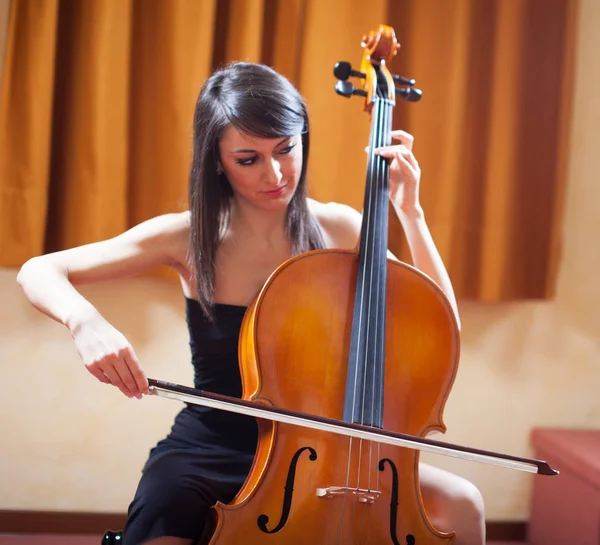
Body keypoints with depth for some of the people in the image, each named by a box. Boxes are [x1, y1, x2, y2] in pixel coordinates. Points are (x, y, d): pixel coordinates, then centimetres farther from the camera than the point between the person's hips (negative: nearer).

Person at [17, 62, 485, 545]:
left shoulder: (338, 228, -2)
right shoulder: (190, 238, -8)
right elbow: (38, 272, -8)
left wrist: (409, 211, -14)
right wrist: (85, 320, -31)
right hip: (209, 451, -2)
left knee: (461, 502, -18)